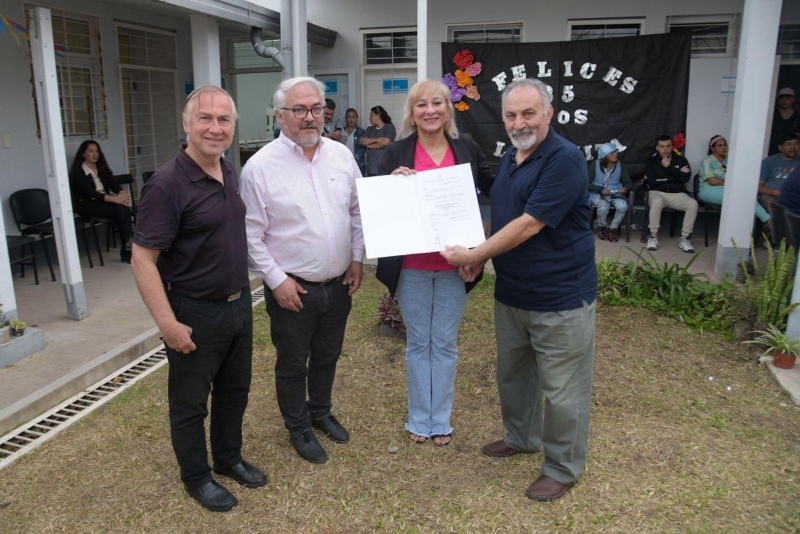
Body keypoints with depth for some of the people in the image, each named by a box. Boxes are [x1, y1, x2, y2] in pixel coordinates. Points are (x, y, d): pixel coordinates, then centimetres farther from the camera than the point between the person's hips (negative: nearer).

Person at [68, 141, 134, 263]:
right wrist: (114, 199, -32)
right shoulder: (78, 171, -5)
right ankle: (127, 248, -32)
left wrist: (122, 194, -23)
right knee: (121, 210, -30)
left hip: (104, 202, 5)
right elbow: (90, 192, -19)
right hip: (87, 206, -5)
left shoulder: (102, 168, 16)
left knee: (122, 207, -30)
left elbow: (113, 184, 1)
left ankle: (127, 250, -33)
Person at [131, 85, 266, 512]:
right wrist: (169, 324, -22)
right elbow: (143, 259, -21)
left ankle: (229, 458, 43)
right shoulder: (168, 183, -21)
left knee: (235, 390, 22)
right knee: (191, 401, 13)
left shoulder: (228, 172, 3)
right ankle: (196, 476, 33)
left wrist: (243, 288, 13)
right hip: (196, 314, -7)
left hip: (239, 304, 8)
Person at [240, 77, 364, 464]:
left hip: (339, 283, 5)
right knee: (292, 364, 13)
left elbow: (358, 211, 9)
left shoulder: (341, 155, 1)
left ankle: (321, 411, 46)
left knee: (327, 357, 22)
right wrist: (276, 280, -12)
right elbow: (252, 233, -10)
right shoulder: (261, 166, -13)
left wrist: (357, 259, 5)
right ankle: (298, 428, 35)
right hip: (291, 288, -4)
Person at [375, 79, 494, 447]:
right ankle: (419, 419, 29)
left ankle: (441, 420, 28)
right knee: (418, 343, 12)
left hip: (453, 265, 1)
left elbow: (494, 190, 12)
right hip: (411, 265, -1)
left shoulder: (467, 149, 2)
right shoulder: (397, 153, -2)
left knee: (445, 344, 12)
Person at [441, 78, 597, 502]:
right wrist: (482, 257, 4)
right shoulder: (509, 158, 9)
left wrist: (471, 255, -18)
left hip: (560, 297, -8)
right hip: (510, 292, 9)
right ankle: (521, 437, 45)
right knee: (513, 373, 23)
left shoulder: (564, 160, -19)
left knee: (561, 388, 6)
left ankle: (563, 468, 25)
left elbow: (528, 225, -24)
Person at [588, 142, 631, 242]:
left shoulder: (620, 165, 3)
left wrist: (626, 188, -16)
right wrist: (600, 189, -18)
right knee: (603, 207, -36)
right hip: (598, 194, -2)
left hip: (615, 194, 3)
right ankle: (602, 227, -2)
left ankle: (613, 229, -5)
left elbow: (628, 182, 8)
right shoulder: (595, 164, -5)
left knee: (623, 206, -30)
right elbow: (587, 183, -4)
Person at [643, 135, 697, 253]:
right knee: (657, 202, -38)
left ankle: (684, 238, -19)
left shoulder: (681, 160, 12)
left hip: (677, 194, 2)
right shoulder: (651, 162, 7)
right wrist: (677, 175, -3)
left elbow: (685, 178, -4)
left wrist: (669, 167, -9)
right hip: (657, 192, -2)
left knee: (693, 204, -28)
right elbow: (652, 181, -9)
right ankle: (653, 236, -27)